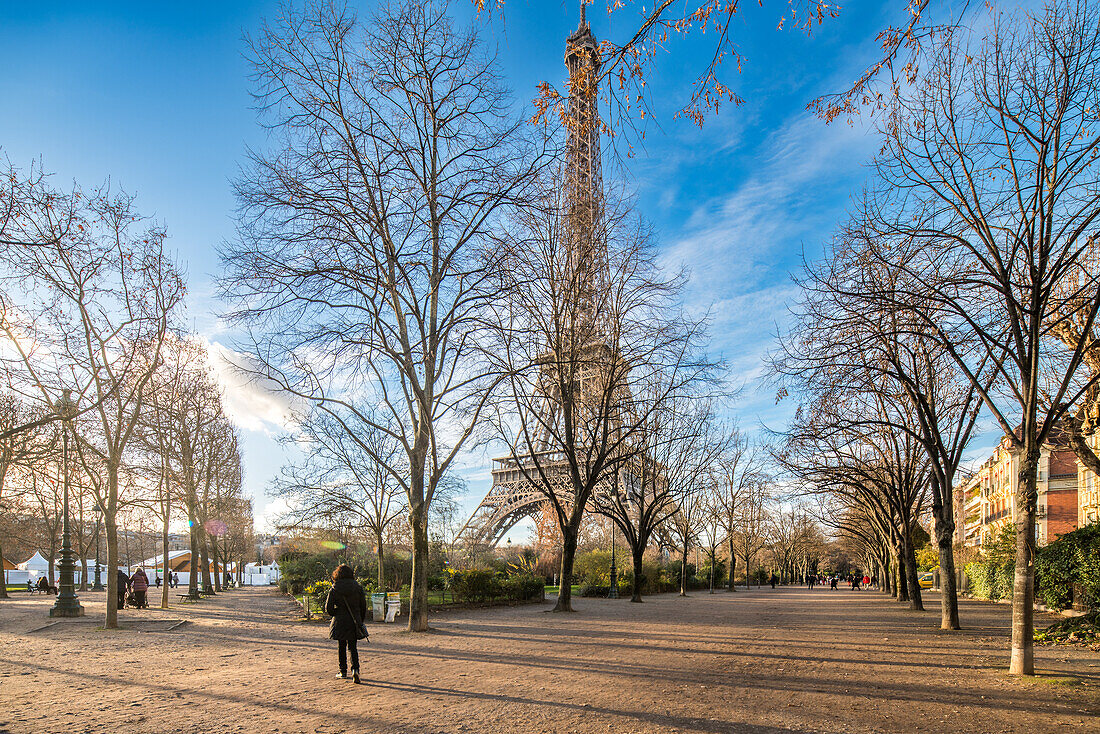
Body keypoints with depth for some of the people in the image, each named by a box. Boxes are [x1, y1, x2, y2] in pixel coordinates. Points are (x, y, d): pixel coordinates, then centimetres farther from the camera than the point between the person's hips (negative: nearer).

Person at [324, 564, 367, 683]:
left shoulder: (334, 589, -7)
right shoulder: (358, 587, -1)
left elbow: (328, 608, -6)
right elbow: (363, 606, 3)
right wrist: (360, 621, 14)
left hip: (340, 623, -1)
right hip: (354, 622, 1)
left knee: (342, 647, 15)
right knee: (352, 647, 8)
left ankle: (343, 671, 21)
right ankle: (355, 668, -12)